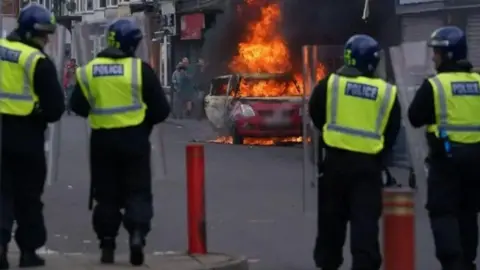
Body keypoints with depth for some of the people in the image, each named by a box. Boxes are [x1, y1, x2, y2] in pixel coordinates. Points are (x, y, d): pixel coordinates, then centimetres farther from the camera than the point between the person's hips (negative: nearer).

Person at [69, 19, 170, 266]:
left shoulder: (88, 71, 0)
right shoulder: (140, 69, -8)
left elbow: (78, 106, 3)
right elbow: (161, 109, -6)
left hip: (102, 140, 2)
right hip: (134, 139, -2)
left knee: (106, 194, 11)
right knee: (138, 191, 6)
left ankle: (107, 245, 10)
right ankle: (137, 235, -13)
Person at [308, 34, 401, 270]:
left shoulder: (330, 83, -3)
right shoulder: (388, 93, 1)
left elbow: (316, 116, 10)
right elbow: (391, 135, 7)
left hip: (336, 159, 0)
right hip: (368, 164, 0)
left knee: (332, 216, 14)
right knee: (365, 221, -1)